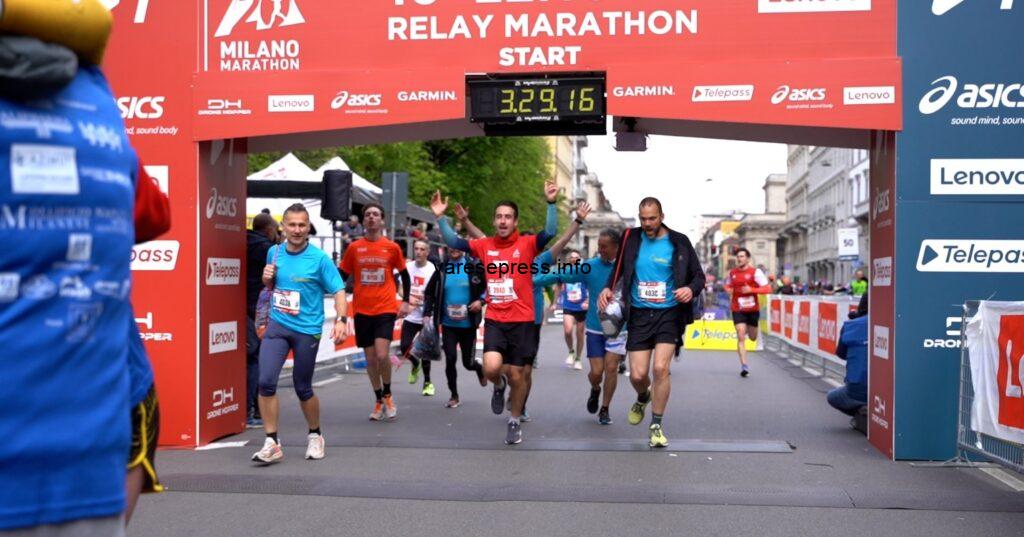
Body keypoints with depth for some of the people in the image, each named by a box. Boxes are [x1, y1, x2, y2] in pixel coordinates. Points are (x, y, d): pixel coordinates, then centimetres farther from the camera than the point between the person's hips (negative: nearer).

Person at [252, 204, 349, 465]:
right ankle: (272, 443, -3)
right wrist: (267, 278, -2)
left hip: (307, 330, -3)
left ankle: (315, 436, 32)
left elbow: (338, 291, -9)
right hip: (277, 325, 3)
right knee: (266, 381, -12)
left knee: (303, 388, 8)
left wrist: (341, 319, -26)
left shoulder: (319, 258, -8)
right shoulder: (274, 252, 5)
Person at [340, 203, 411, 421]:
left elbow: (404, 275, 11)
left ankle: (387, 394, 9)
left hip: (386, 309, -2)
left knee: (382, 354, -16)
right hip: (362, 311, 2)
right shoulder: (354, 248, 4)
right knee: (370, 358, 7)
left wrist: (405, 301, 2)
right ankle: (379, 401, 23)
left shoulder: (392, 247, 1)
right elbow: (342, 276, 9)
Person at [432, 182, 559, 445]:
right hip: (494, 320, 2)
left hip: (522, 321, -1)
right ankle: (499, 386, 20)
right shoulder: (485, 246, 5)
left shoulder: (527, 244, -4)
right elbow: (453, 241, 6)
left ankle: (515, 422, 30)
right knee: (491, 367, -18)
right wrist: (440, 217, -5)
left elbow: (550, 232, -20)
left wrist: (551, 203, -31)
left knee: (516, 376, 7)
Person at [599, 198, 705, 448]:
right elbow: (618, 268, 17)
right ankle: (643, 398, 36)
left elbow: (699, 276, 4)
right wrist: (608, 288, -3)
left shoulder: (679, 242, -2)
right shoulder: (630, 238, 3)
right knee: (637, 375, -2)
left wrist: (691, 289, -18)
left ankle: (656, 426, 2)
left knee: (660, 368, -16)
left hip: (669, 314, -2)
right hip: (639, 315, 2)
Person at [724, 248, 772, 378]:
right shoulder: (732, 273, 3)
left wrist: (751, 290, -24)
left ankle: (749, 329, 52)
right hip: (738, 310, 1)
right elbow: (728, 285, 22)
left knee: (752, 338, 14)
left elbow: (768, 288, -13)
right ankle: (744, 366, -12)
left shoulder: (755, 272, -9)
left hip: (753, 309, -1)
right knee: (741, 337, -12)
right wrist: (728, 290, -3)